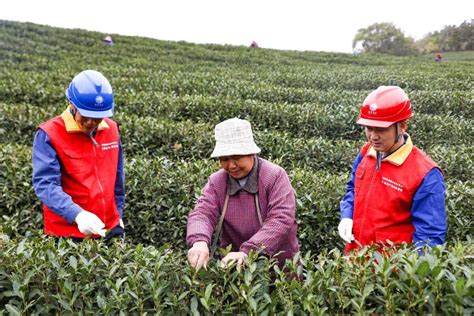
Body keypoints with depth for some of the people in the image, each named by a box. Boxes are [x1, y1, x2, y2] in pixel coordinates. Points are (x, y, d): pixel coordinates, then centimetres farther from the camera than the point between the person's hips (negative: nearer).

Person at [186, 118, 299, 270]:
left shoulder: (275, 176, -10)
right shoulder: (216, 182, 1)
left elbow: (281, 220, -19)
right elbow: (202, 213, -10)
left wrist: (247, 251, -31)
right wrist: (200, 241, -32)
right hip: (233, 265, 2)